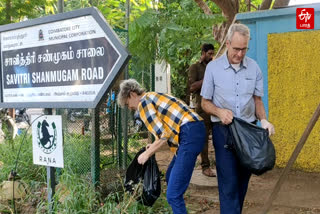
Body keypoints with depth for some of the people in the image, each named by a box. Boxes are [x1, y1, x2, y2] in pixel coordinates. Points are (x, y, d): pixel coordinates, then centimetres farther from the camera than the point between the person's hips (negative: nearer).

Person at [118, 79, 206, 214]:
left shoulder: (143, 103, -3)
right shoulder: (152, 97, 25)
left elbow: (162, 136, -9)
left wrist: (147, 154, 4)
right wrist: (154, 146, 26)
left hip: (191, 134, -11)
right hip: (196, 130, 11)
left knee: (173, 194, -12)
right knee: (170, 177, 27)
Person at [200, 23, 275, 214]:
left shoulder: (254, 67, 2)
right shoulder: (213, 67, -5)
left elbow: (257, 100, 10)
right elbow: (205, 102, 1)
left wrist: (263, 120, -9)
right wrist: (219, 111, -19)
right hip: (224, 130, -3)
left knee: (243, 180, 12)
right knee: (229, 182, -7)